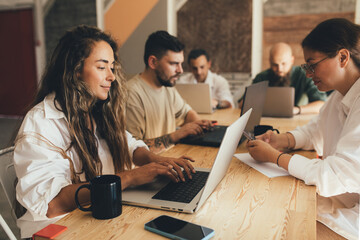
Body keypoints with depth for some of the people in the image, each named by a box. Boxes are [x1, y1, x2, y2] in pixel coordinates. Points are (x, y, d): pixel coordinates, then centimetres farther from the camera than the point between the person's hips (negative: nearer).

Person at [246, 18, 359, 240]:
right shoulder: (341, 95, 4)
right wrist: (281, 141, -3)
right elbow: (314, 132, 17)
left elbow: (339, 176, -29)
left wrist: (274, 156, -20)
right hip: (339, 196, 8)